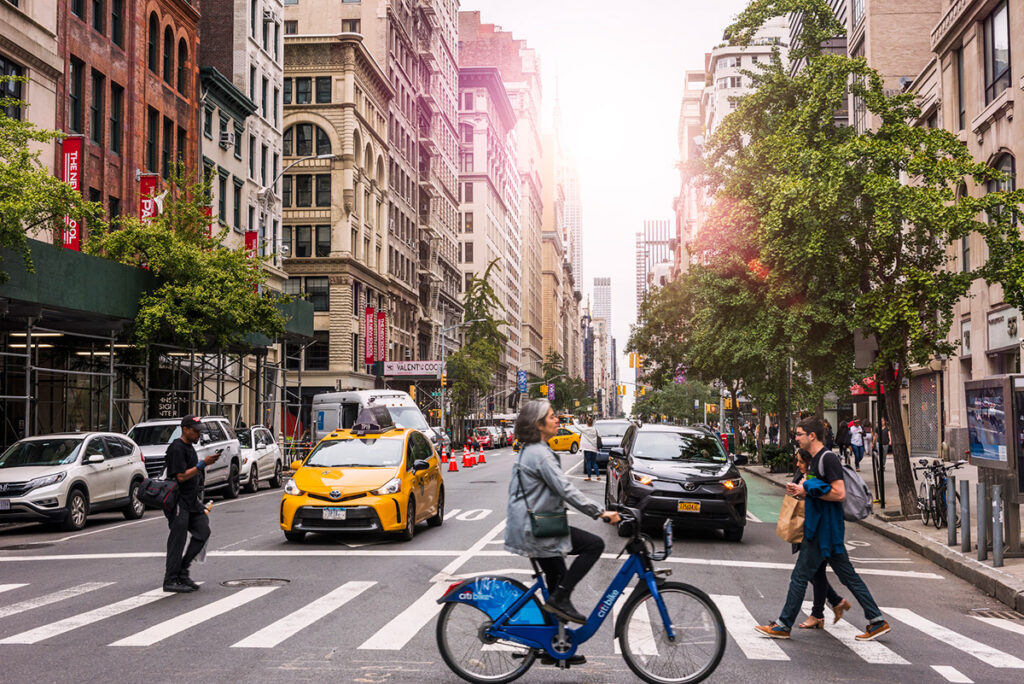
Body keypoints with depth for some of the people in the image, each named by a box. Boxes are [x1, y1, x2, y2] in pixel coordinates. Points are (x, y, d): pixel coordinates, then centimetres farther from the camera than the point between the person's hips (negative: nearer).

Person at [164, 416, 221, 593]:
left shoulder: (190, 447, 16)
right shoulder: (177, 448, -14)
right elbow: (181, 476, -20)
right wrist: (203, 464, -21)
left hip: (191, 501, 9)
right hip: (178, 501, -9)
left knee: (202, 532, 5)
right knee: (177, 540, -6)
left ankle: (182, 570, 13)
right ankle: (170, 580, 1)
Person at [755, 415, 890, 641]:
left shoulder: (828, 459, -16)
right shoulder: (816, 459, 15)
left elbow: (839, 493, -23)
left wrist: (808, 490, -17)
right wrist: (799, 491, 6)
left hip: (824, 529, -10)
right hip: (821, 528, 10)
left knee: (800, 575, -4)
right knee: (848, 576, 11)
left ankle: (783, 626, 3)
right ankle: (877, 621, 14)